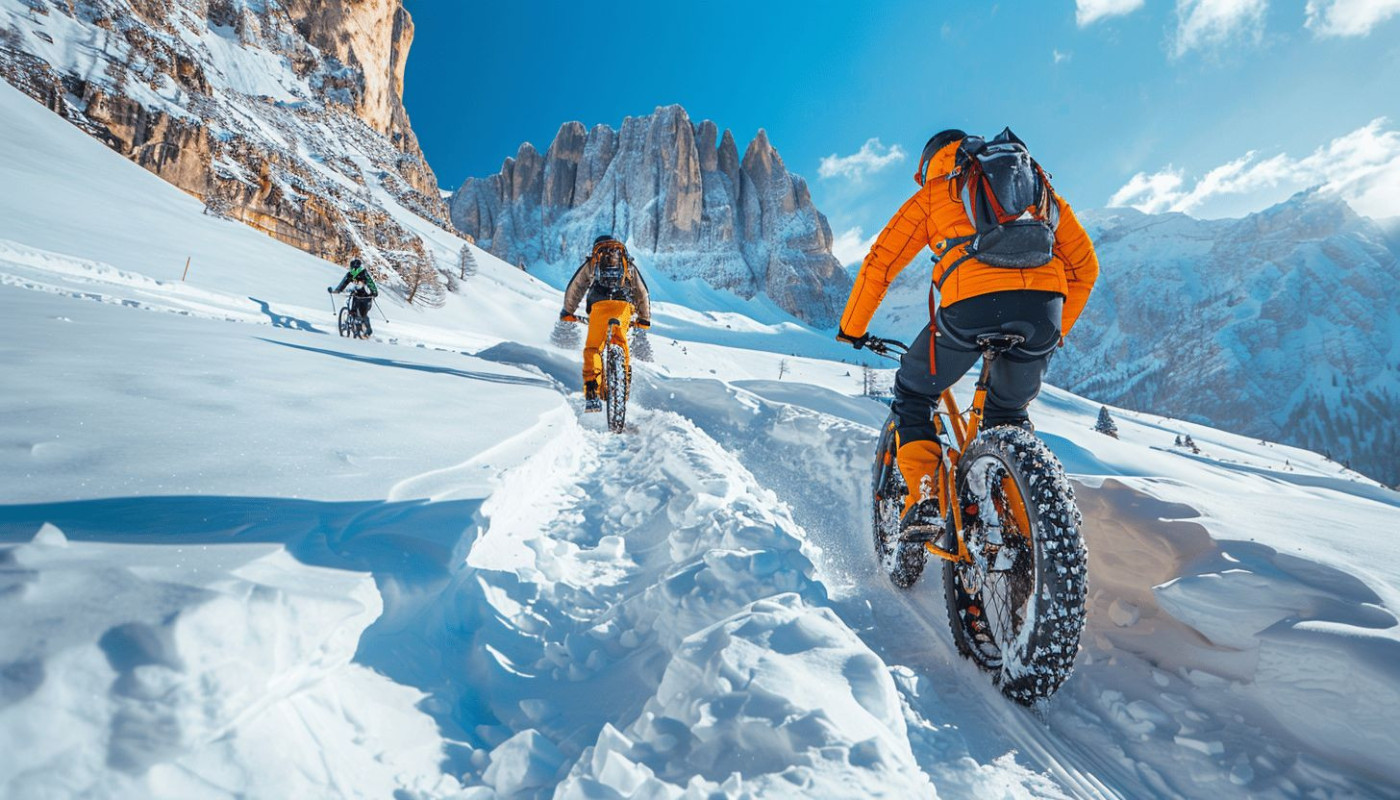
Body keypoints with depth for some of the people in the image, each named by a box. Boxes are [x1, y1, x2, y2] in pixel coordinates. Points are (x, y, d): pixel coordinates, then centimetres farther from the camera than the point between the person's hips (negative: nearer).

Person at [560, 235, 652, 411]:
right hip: (624, 307, 2)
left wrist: (567, 312, 31)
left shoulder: (591, 263, 24)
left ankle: (591, 393, -7)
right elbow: (643, 293, 30)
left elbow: (574, 288, 21)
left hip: (600, 306, -1)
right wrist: (644, 318, 38)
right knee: (621, 346, 21)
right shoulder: (629, 265, 29)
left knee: (592, 348, 5)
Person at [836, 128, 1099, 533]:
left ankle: (924, 501, 8)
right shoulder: (1039, 184, 34)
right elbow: (1085, 264, 31)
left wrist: (852, 329, 30)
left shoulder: (932, 193, 24)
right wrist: (1056, 331, 40)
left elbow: (879, 264, 19)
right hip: (1043, 303, 4)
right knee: (1009, 413, 28)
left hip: (971, 304, -3)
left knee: (912, 395, 21)